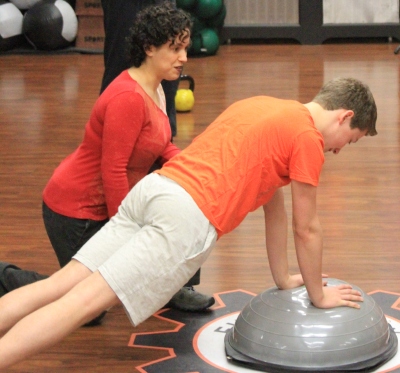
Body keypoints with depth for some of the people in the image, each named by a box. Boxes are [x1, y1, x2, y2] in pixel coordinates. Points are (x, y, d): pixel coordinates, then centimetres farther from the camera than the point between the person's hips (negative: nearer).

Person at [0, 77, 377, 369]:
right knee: (87, 298, -14)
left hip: (152, 186, 8)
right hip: (188, 216, -8)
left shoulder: (262, 107, 27)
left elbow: (273, 206, 33)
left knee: (61, 284, 1)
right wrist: (319, 295, 21)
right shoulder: (308, 136, 1)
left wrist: (284, 279, 38)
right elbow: (306, 229, 6)